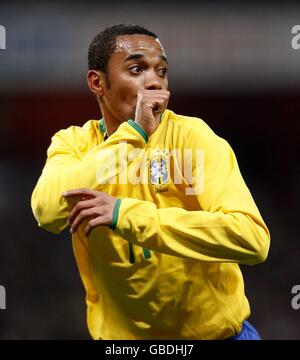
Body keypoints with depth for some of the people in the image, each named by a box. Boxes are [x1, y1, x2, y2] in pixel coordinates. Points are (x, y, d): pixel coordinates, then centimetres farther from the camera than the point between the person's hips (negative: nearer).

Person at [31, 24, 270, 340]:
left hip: (211, 328, -2)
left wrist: (125, 214, -29)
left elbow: (252, 237, -25)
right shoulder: (72, 143, -2)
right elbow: (48, 212, -22)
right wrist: (133, 133, -22)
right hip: (119, 333, 2)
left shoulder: (192, 135, -11)